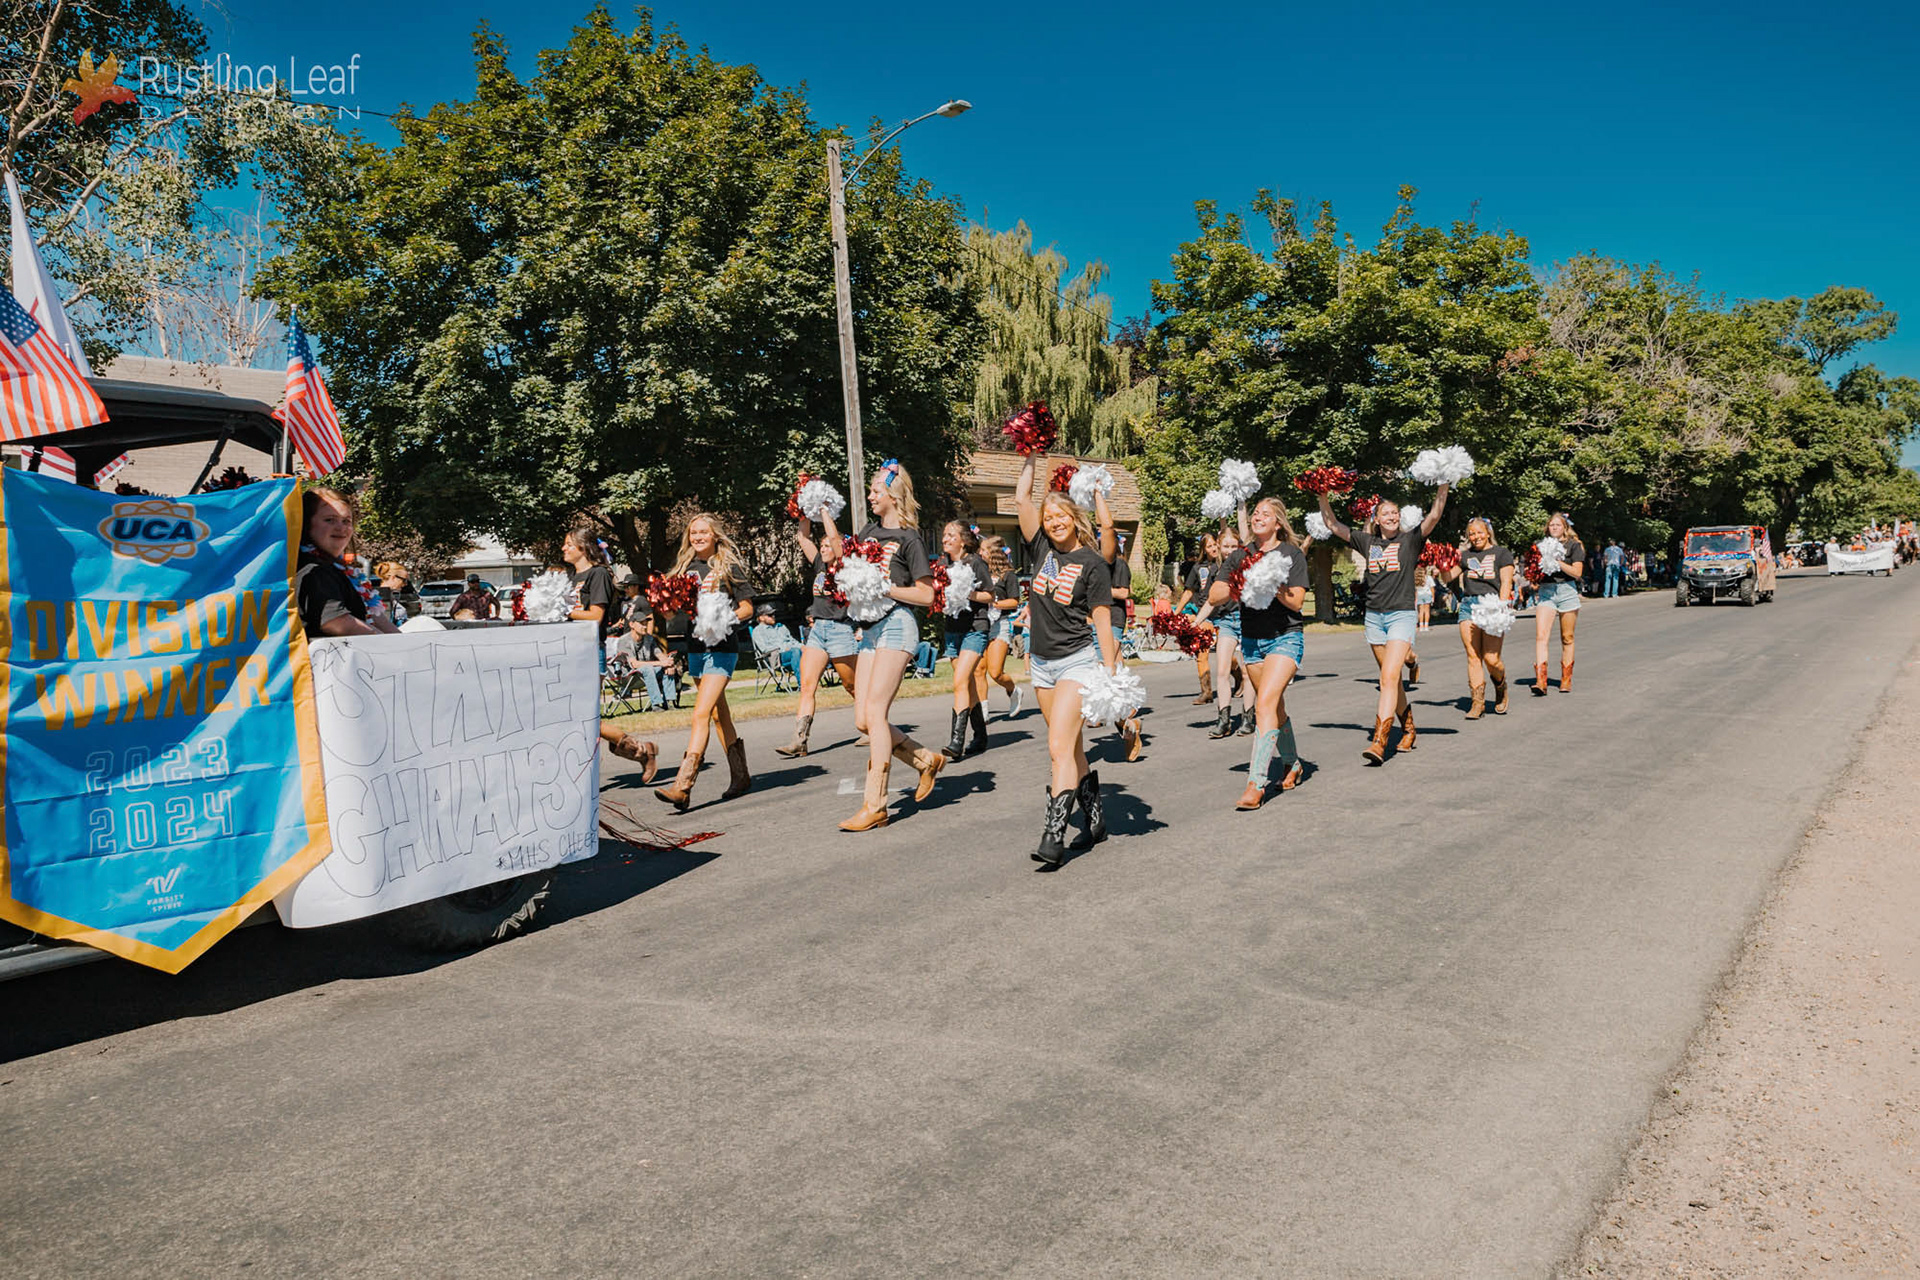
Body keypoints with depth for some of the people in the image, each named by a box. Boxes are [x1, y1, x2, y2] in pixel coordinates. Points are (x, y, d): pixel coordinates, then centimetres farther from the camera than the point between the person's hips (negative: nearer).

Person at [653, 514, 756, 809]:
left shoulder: (730, 566, -2)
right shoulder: (685, 565, 12)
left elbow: (747, 608, 0)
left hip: (722, 649, -6)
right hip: (695, 648, 6)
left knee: (701, 713, -16)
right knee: (719, 716, 14)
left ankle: (682, 786, -21)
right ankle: (740, 776, 26)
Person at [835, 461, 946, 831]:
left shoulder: (909, 540, -4)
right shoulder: (871, 529, 16)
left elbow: (926, 595, -8)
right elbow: (840, 553, 30)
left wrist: (883, 588, -14)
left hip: (896, 624, -8)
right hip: (871, 628, 8)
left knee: (874, 712, -13)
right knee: (862, 720, 2)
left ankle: (875, 805, -9)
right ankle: (927, 761, 20)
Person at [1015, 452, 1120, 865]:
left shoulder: (1092, 563, -7)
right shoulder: (1043, 549, 6)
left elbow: (1102, 620, -8)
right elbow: (1021, 498, 4)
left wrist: (1111, 672, -11)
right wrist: (1031, 458, 9)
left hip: (1077, 660, -6)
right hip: (1042, 662, 6)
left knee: (1060, 748, -15)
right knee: (1071, 749, 12)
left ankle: (1053, 836, -18)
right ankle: (1095, 815, 26)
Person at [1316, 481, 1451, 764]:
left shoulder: (1410, 539, 2)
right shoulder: (1368, 542, 10)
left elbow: (1434, 516, -11)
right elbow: (1333, 526, 13)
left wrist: (1443, 487, -20)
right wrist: (1322, 497, 5)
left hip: (1401, 614, -4)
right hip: (1374, 616, 4)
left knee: (1389, 677, -16)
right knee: (1391, 679, 12)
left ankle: (1379, 742, -22)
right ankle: (1408, 729, 30)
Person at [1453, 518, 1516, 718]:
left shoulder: (1502, 553, 9)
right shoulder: (1464, 555, 18)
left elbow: (1506, 583, 1)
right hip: (1468, 605, 3)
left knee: (1491, 658, -10)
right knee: (1473, 657, -5)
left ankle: (1501, 688, 21)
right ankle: (1477, 702, -2)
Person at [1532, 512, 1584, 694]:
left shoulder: (1574, 545, 4)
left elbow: (1577, 572, -6)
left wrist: (1558, 563, -15)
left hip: (1567, 591, -2)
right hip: (1545, 592, 2)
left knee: (1567, 638, 7)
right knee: (1541, 636, -13)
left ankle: (1566, 679, 18)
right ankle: (1540, 681, -19)